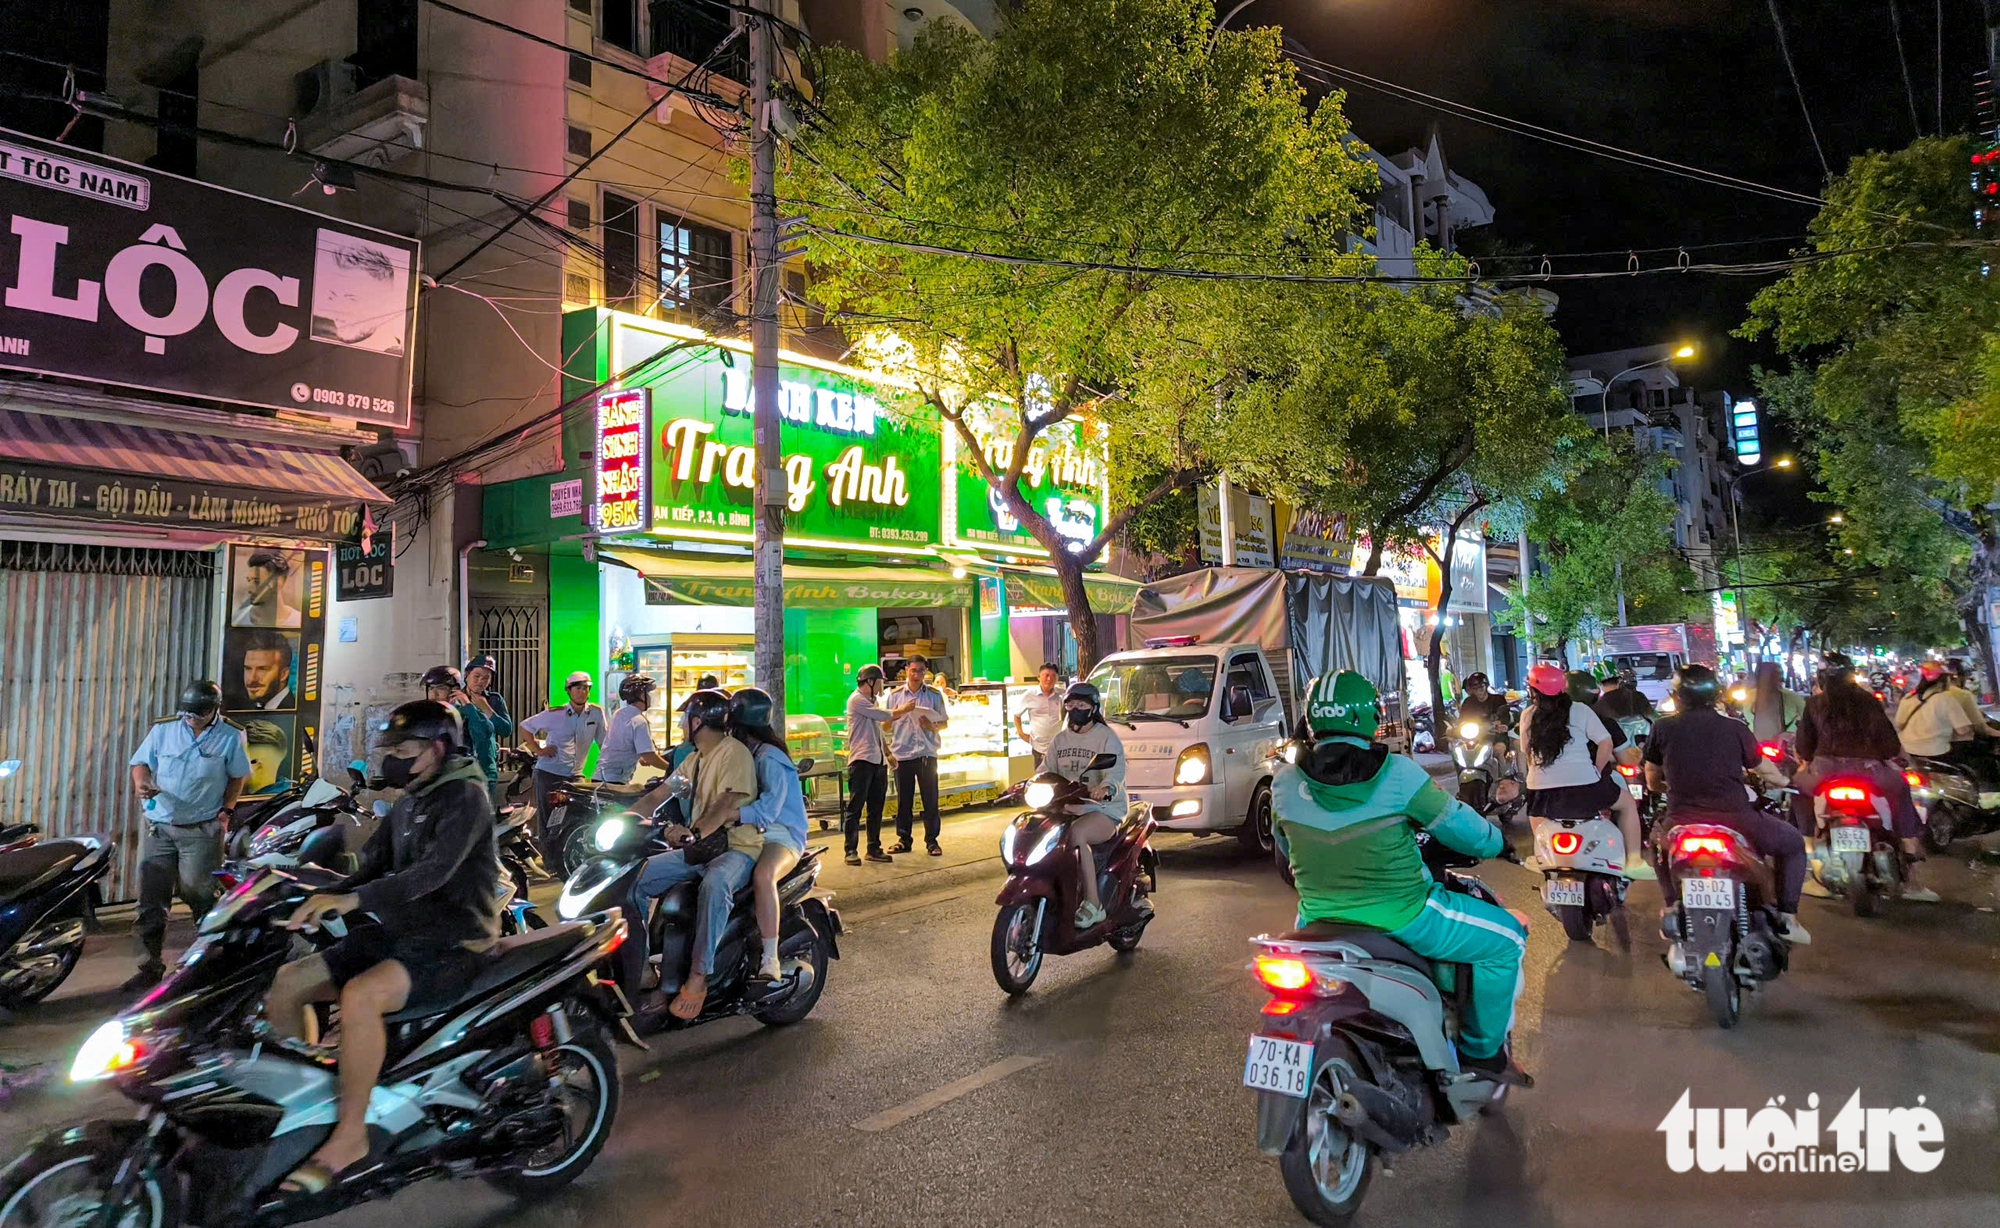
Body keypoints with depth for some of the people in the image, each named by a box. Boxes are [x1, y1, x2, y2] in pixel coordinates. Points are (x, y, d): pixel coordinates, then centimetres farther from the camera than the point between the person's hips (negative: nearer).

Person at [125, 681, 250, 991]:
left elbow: (238, 776, 7)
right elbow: (141, 762, 8)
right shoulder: (163, 729, 1)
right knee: (151, 900, 4)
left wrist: (227, 811, -2)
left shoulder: (230, 737, -3)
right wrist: (141, 782, -14)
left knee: (198, 895, 1)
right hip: (159, 826, 3)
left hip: (202, 830, -3)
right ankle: (151, 966, 16)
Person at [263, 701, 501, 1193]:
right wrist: (318, 902, -2)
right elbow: (371, 869, 15)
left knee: (359, 997, -32)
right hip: (397, 931, 9)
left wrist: (352, 899, -35)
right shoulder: (408, 803, 16)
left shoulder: (465, 797, -13)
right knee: (284, 984, 0)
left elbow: (433, 871, -27)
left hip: (451, 944, -9)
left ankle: (350, 1135, -19)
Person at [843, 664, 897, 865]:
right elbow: (884, 716, -14)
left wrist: (887, 753, 15)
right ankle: (851, 851, -3)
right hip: (862, 760, -9)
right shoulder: (856, 700, -8)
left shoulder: (872, 701, 21)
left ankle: (874, 849, 17)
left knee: (876, 809, 11)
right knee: (855, 807, -5)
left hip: (878, 760, 9)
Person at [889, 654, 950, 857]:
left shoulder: (934, 694, 4)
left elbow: (944, 722, 8)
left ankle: (931, 840, 9)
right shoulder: (895, 695, 5)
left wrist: (933, 727, -14)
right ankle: (904, 839, 17)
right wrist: (898, 712, -12)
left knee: (930, 799, 1)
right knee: (903, 799, 6)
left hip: (927, 753, 0)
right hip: (902, 754, 1)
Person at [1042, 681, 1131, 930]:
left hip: (1103, 810, -6)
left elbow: (1116, 771, -20)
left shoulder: (1107, 738, -4)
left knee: (1075, 835, -35)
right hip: (1067, 810, 6)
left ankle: (1093, 903, -29)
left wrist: (1105, 788, -43)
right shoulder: (1059, 741, 16)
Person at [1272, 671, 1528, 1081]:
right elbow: (1463, 830, -6)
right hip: (1401, 918, -4)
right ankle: (1482, 1054, 24)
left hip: (1319, 922, 4)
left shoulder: (1285, 782, -5)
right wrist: (1494, 841, 18)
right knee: (1508, 938, 17)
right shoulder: (1397, 775, -16)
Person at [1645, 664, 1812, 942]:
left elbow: (1652, 782, 12)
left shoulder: (1663, 728, 2)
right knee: (1792, 842, 26)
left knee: (1659, 844, 34)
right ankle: (1787, 917, 18)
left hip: (1682, 823, 1)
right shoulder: (1736, 729, 2)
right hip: (1735, 820, -1)